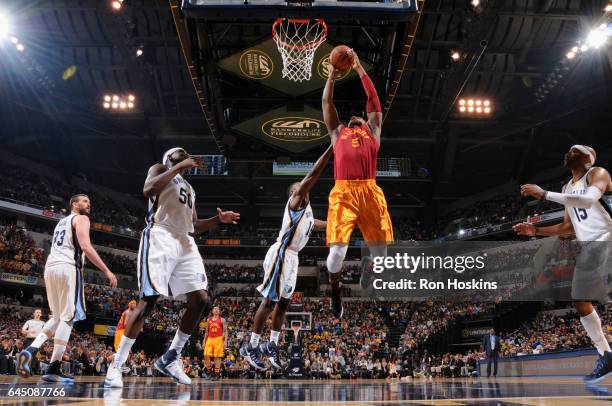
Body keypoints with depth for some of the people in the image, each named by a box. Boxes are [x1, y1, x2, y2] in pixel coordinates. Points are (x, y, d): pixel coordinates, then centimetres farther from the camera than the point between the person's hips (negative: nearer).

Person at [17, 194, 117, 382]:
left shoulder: (62, 222, 30)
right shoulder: (81, 218, 3)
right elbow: (86, 247, -12)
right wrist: (106, 270, -12)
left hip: (50, 268, 8)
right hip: (67, 268, -8)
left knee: (57, 317, 17)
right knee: (68, 317, -6)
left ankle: (30, 351, -1)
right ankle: (53, 369, -10)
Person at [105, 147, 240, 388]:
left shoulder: (189, 188, 31)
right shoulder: (159, 169, 11)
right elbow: (148, 189, -13)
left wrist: (218, 220, 13)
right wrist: (179, 167, -10)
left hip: (185, 243, 7)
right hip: (160, 238, -7)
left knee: (201, 301, -3)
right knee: (148, 300, -15)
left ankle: (170, 358, 9)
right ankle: (116, 366, -6)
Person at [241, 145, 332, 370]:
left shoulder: (307, 210, 18)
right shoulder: (294, 203, -8)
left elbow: (314, 224, 43)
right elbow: (312, 175, -20)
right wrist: (332, 147, -23)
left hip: (292, 258, 9)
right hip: (281, 255, -9)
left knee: (283, 302, 12)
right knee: (269, 302, -6)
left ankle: (272, 346, 22)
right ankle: (251, 347, 4)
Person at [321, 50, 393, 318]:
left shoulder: (372, 129, 27)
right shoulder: (337, 131, 27)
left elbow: (373, 99, 25)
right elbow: (326, 102, 26)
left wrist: (358, 68, 28)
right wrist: (333, 74, 30)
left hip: (370, 191, 1)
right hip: (342, 191, 0)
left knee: (380, 250, 0)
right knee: (337, 250, -9)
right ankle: (335, 293, 17)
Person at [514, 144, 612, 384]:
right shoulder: (568, 188, 20)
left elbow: (588, 200, -28)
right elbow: (569, 227, 24)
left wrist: (544, 194, -28)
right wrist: (536, 231, 14)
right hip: (587, 248, 9)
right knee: (581, 302, 7)